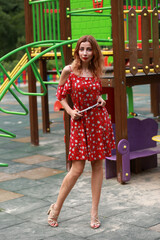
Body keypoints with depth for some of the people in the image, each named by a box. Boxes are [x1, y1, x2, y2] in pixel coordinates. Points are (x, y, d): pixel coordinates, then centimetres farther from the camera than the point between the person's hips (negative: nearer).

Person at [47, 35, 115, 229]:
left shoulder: (96, 71, 6)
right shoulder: (69, 70, -6)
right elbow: (61, 95, 2)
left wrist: (101, 100, 0)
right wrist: (70, 111, -13)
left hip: (99, 120, 4)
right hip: (80, 121, -4)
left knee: (98, 165, 5)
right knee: (77, 169, -5)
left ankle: (94, 212, 15)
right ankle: (56, 208, 13)